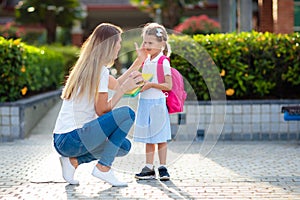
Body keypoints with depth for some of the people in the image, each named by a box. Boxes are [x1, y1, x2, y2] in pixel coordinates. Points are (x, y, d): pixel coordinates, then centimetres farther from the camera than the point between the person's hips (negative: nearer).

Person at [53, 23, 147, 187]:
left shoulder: (88, 67, 15)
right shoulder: (100, 71, -13)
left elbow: (116, 84, 29)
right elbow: (102, 111, -11)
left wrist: (139, 61, 31)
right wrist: (124, 89, -7)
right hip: (70, 139, -10)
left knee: (124, 146, 20)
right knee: (127, 113, -14)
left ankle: (73, 161, 8)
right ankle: (103, 168, -8)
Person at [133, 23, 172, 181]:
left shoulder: (163, 62, -11)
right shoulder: (146, 61, 10)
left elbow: (168, 85, -15)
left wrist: (151, 85, -21)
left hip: (157, 103, -7)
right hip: (144, 102, 7)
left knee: (160, 137, 1)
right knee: (148, 137, 10)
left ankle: (162, 168, 9)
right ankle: (149, 168, 15)